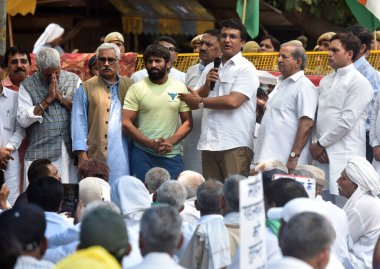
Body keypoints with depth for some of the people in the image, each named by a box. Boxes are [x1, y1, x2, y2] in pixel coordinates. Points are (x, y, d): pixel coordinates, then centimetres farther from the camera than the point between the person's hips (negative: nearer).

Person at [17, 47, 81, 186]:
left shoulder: (74, 80, 9)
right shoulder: (27, 86, 4)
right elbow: (23, 120, -6)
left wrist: (61, 98, -8)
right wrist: (48, 99, -9)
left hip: (71, 150, 2)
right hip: (40, 153, -2)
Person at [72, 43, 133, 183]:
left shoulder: (129, 85, 15)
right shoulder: (86, 88, 7)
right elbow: (78, 122, 3)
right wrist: (82, 154, -6)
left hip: (123, 155, 2)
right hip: (97, 155, -2)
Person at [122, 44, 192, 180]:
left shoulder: (180, 88, 9)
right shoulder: (136, 89, 2)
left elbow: (188, 122, 8)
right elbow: (126, 123, -4)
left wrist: (171, 141, -10)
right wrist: (151, 144, -13)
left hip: (172, 155, 2)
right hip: (142, 155, -2)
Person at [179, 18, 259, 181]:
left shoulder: (246, 69, -2)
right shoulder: (211, 68, 18)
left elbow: (233, 101, -15)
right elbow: (193, 101, 16)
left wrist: (201, 102, -1)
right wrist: (207, 85, -4)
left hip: (235, 144, -6)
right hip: (209, 143, 6)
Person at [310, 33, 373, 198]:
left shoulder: (359, 82, -5)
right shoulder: (325, 81, 19)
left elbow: (347, 121, -12)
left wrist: (321, 143, -7)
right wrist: (316, 145, 2)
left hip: (345, 156, -7)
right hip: (323, 153, 7)